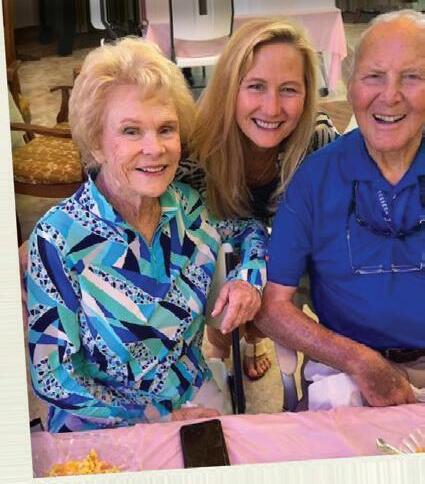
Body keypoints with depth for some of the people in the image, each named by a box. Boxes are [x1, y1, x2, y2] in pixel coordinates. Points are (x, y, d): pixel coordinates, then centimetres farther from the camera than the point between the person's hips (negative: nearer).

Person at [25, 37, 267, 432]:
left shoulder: (193, 207, -6)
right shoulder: (58, 239, -18)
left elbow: (252, 229, 17)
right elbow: (50, 377, -14)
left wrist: (248, 278, -4)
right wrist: (159, 418, -15)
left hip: (195, 398, 3)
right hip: (100, 430, -2)